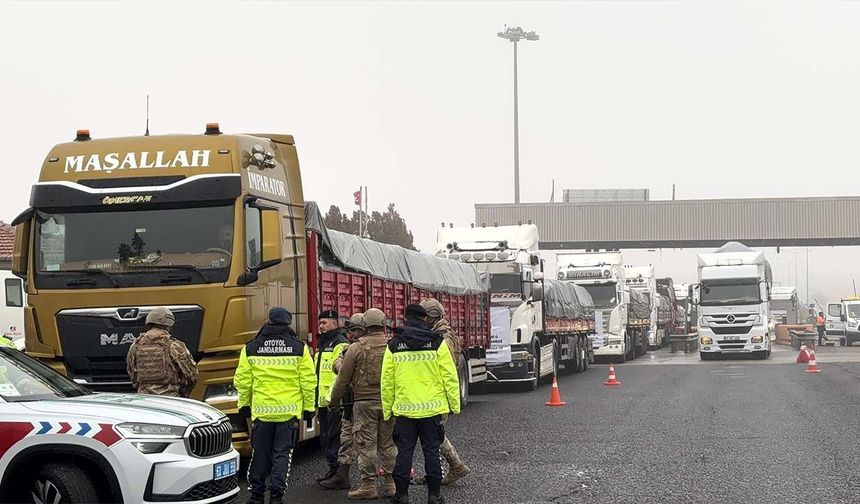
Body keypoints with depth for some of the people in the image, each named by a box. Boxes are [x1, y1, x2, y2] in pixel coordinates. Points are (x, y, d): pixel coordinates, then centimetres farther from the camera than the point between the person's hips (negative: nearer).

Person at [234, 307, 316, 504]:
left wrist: (243, 404, 16)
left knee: (260, 454, 11)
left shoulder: (251, 349, 1)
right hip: (289, 411, -1)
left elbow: (242, 380, 4)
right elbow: (308, 381, -1)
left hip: (261, 409, 1)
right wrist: (308, 407, 8)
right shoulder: (299, 349, -2)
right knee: (282, 454, 5)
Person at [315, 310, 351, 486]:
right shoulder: (322, 343, 20)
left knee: (335, 439, -10)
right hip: (323, 400, 10)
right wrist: (318, 397, 23)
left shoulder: (340, 343, -12)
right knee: (326, 438, 16)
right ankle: (333, 470, 26)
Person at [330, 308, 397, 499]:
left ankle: (368, 485, 2)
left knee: (366, 445, 2)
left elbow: (343, 379, -1)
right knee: (388, 444, 11)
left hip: (364, 403, -3)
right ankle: (391, 482, 13)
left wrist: (334, 400, 11)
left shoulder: (356, 348, -6)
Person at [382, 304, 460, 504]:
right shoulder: (437, 343, -4)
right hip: (432, 408, -1)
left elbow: (387, 381, 3)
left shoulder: (394, 346, 0)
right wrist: (455, 404, 3)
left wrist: (387, 410, 12)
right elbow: (449, 377, -5)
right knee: (431, 450, 6)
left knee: (404, 452, 6)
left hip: (404, 409, 1)